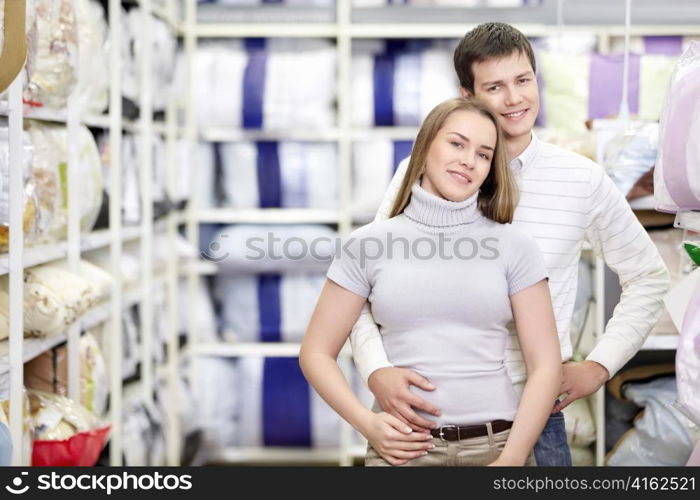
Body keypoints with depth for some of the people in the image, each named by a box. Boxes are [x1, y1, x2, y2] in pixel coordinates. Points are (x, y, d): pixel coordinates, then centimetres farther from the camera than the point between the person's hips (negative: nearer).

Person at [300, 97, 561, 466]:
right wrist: (366, 423, -10)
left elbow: (545, 365, 0)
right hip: (403, 450, 0)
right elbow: (317, 353, 5)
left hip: (494, 446, 0)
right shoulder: (368, 244, 2)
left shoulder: (513, 246, 2)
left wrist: (512, 459, -10)